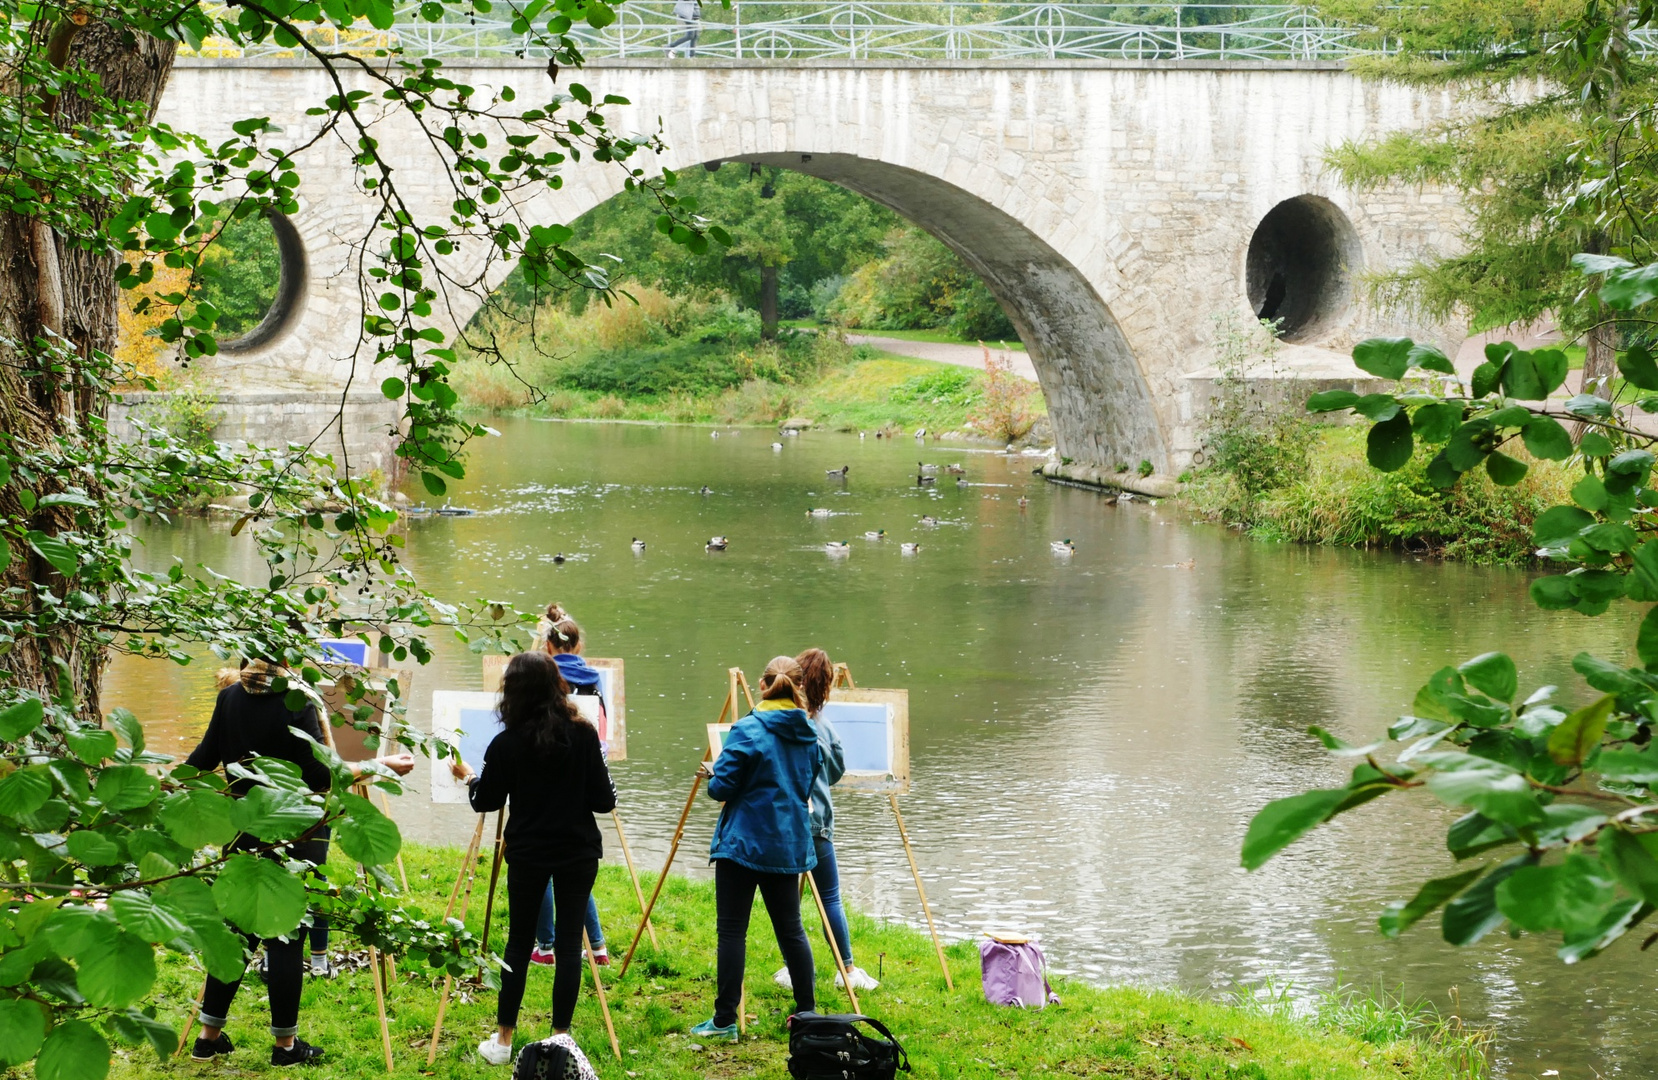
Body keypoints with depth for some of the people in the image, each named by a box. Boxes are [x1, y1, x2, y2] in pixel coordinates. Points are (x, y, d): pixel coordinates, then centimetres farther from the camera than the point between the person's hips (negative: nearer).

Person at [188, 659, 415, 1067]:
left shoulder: (229, 698, 1)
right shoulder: (296, 704, -16)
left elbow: (206, 757, 11)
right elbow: (319, 775, -17)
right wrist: (380, 766, -12)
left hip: (243, 829, 6)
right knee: (287, 933, 2)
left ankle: (209, 1035, 19)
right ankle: (285, 1044, 10)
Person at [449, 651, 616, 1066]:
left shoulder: (506, 744, -10)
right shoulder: (584, 736, -8)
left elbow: (485, 802, 2)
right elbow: (603, 800, -5)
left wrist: (468, 777, 21)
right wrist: (609, 796, 18)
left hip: (528, 854, 0)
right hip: (578, 852, 0)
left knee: (519, 941, 10)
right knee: (569, 940, 5)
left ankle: (504, 1040, 14)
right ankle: (560, 1037, 2)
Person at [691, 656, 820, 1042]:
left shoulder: (748, 730, -14)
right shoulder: (808, 734, 6)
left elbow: (722, 787, -13)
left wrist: (714, 776, 8)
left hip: (743, 842, -6)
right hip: (789, 845, 6)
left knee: (732, 930, -1)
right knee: (790, 928, 14)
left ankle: (725, 1020, -1)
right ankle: (807, 1012, 18)